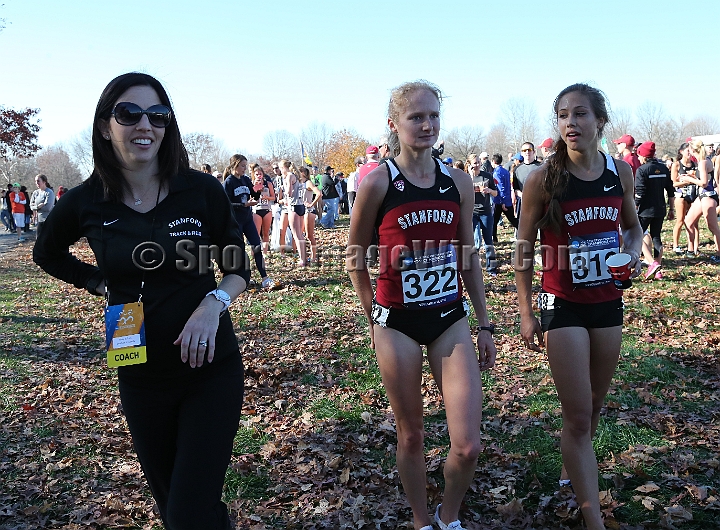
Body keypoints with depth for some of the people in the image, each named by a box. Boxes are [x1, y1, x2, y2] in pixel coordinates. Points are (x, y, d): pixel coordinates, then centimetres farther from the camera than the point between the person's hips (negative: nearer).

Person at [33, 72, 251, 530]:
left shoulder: (201, 189, -9)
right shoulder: (86, 202, -4)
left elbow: (238, 267, 1)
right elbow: (47, 254, 16)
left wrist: (215, 302, -18)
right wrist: (102, 285, 2)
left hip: (211, 369, -2)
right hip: (141, 376, 3)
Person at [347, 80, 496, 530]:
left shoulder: (459, 182, 1)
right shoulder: (378, 183, -9)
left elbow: (469, 257, 9)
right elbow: (356, 257, 2)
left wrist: (485, 325, 9)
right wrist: (374, 319, 4)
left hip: (450, 320, 3)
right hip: (398, 324, -2)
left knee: (468, 446, -1)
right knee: (411, 436, 12)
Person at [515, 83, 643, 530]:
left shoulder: (621, 172, -1)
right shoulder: (544, 179, -12)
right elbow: (525, 248, -4)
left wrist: (634, 253, -7)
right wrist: (527, 313, -6)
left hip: (609, 303, 4)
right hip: (563, 306, -4)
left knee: (594, 407, 19)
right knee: (578, 417, -2)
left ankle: (571, 470, 44)